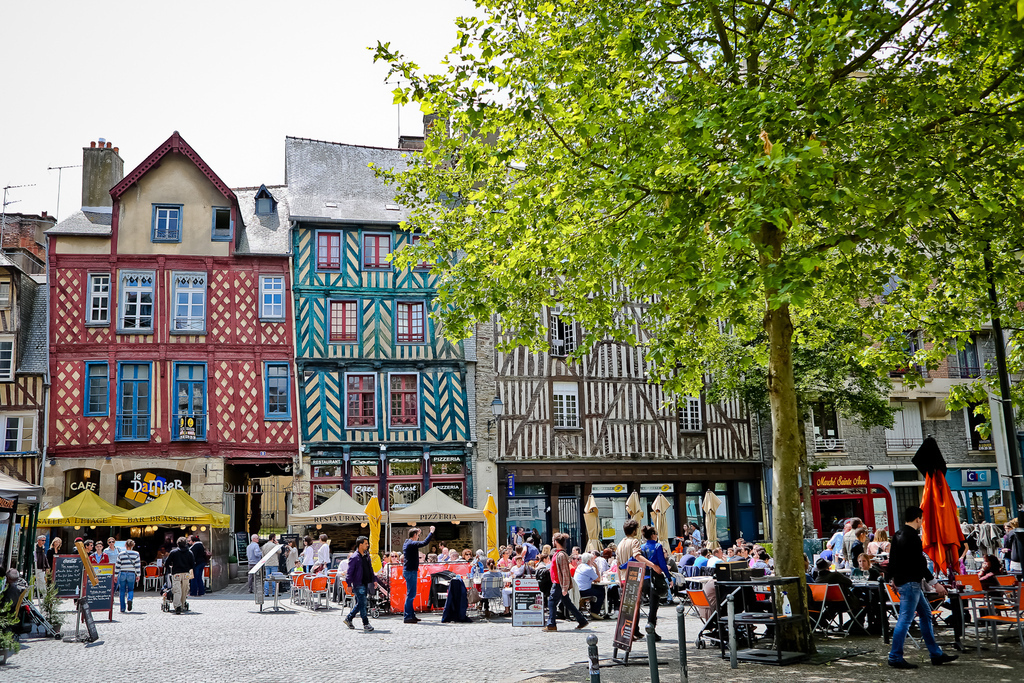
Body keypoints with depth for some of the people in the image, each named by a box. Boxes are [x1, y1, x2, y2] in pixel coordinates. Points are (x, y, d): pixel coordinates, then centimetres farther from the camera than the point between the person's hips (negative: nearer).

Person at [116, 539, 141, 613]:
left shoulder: (120, 554, 3)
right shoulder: (136, 554, 1)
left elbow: (118, 566, 5)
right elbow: (138, 565, 0)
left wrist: (116, 576, 12)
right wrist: (138, 575, 6)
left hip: (122, 574, 0)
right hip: (131, 574, 0)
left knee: (122, 591, 9)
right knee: (131, 589, 12)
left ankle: (122, 608, 6)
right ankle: (130, 599, -21)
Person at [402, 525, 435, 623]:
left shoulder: (406, 543, 15)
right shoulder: (411, 544, -16)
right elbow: (424, 542, -28)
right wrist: (431, 532, -16)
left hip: (408, 570, 11)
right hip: (411, 571, -11)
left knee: (411, 594, 15)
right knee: (410, 594, -8)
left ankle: (411, 615, 20)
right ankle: (408, 617, -7)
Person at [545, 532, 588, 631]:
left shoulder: (561, 555, -17)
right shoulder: (558, 553, 14)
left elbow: (564, 572, -20)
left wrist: (564, 588, -22)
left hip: (559, 583, -10)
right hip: (557, 583, 10)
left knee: (551, 602, -6)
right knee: (568, 603, 13)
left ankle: (551, 625, -2)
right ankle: (582, 621, 17)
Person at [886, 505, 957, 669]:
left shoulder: (898, 536, 13)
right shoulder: (913, 537, -17)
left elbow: (892, 559, 21)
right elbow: (920, 564, -21)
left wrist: (892, 578, 33)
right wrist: (935, 583, -17)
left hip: (901, 580, 11)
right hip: (910, 583, -11)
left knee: (926, 614, 16)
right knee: (905, 619, -7)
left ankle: (936, 654, 21)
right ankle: (895, 657, -4)